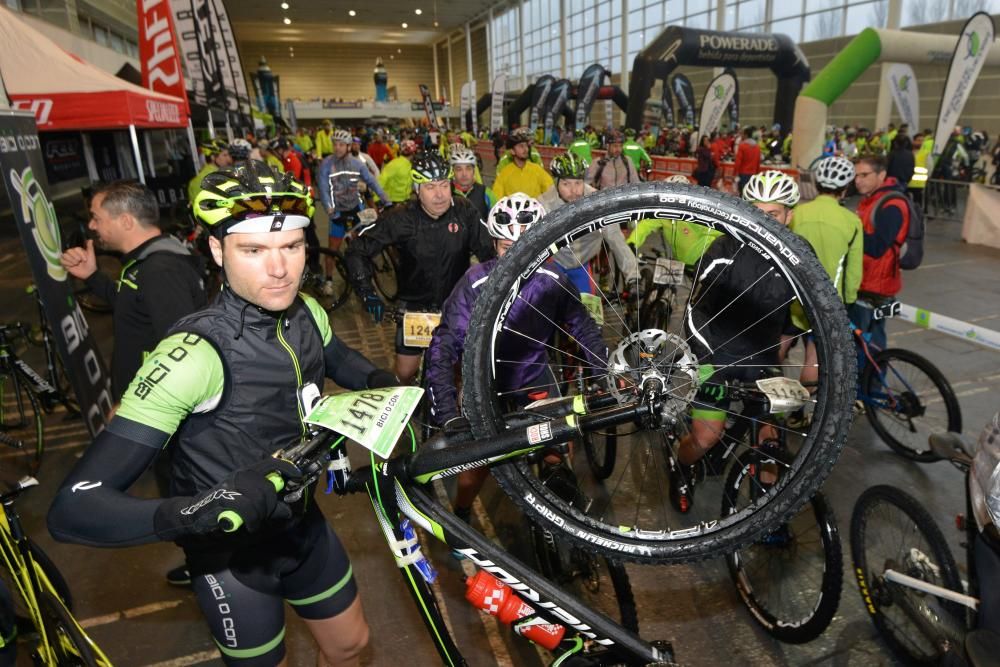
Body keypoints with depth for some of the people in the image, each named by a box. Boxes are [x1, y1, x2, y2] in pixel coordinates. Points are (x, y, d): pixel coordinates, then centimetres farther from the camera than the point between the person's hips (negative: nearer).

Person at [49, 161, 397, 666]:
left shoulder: (308, 315, -11)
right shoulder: (195, 353, -31)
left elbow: (342, 364, 13)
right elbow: (73, 508, -32)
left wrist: (393, 389, -8)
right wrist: (192, 512, -50)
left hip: (301, 526, 5)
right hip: (234, 556, -5)